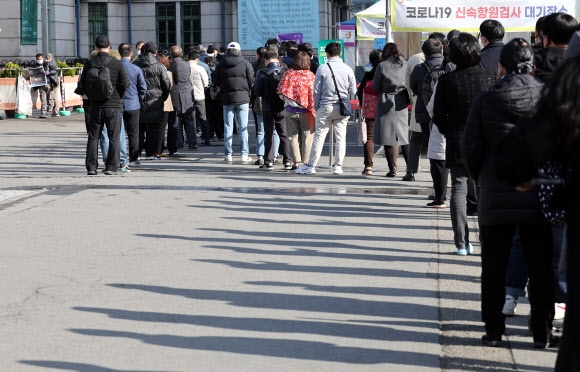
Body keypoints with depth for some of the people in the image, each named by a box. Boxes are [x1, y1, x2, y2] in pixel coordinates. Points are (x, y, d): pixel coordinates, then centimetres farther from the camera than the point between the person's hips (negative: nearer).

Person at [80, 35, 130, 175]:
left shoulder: (89, 64, -1)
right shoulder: (116, 64, -6)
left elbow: (83, 84, 1)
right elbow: (125, 83, -7)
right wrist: (118, 96, 9)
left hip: (95, 106, 2)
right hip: (114, 106, -2)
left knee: (93, 137, 9)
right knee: (114, 137, 5)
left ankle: (91, 167, 6)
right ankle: (111, 167, 2)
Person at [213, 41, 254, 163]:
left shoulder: (221, 64, 3)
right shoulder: (245, 63, -2)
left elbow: (216, 81, 7)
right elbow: (251, 80, -2)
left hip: (227, 98, 1)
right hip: (243, 98, -1)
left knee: (228, 127, 6)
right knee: (243, 127, 2)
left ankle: (228, 154, 4)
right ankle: (244, 155, 0)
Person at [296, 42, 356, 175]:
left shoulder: (322, 69, -5)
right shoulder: (347, 69, 1)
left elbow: (317, 91, -3)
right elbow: (353, 91, 3)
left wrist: (316, 107, 8)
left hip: (325, 106, -2)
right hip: (342, 108, 2)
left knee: (319, 136, 2)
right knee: (341, 137, 7)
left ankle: (311, 166, 5)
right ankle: (338, 166, 7)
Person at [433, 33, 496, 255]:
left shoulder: (447, 80, -6)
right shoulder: (490, 76, -5)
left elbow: (438, 116, -2)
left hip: (457, 143, 0)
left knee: (458, 190, 5)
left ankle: (461, 243, 2)